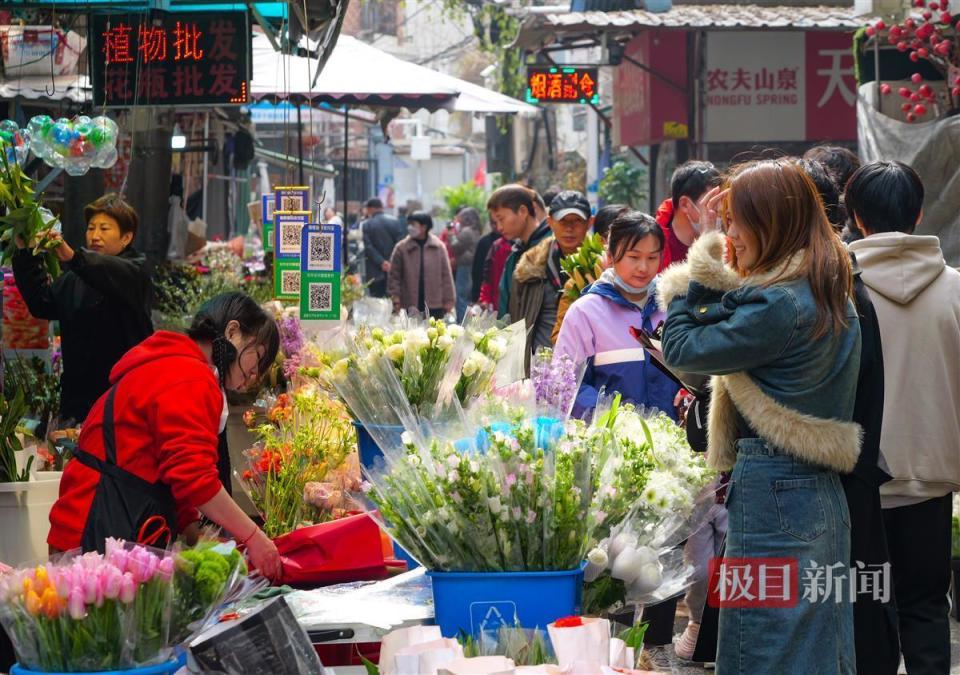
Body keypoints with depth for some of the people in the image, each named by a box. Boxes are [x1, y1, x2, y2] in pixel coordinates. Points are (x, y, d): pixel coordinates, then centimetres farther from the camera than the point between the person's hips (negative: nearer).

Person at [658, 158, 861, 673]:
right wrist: (709, 248, 9)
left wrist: (702, 261, -3)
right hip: (819, 494, 10)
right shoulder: (829, 294, 10)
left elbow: (681, 349, -14)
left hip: (772, 490, -10)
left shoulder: (781, 304, -20)